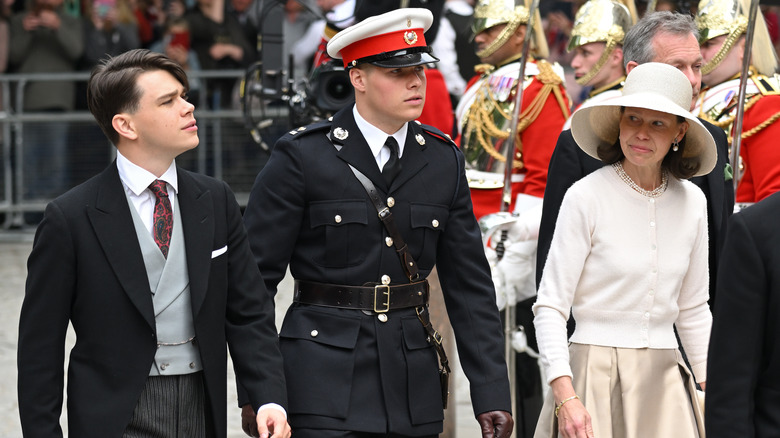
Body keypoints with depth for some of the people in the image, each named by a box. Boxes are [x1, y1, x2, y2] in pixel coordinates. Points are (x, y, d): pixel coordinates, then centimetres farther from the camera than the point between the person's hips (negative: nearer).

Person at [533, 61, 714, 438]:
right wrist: (565, 397, -18)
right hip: (596, 374, -4)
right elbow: (549, 306, -9)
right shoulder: (587, 196, -8)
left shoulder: (691, 202, 6)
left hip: (664, 375, 4)